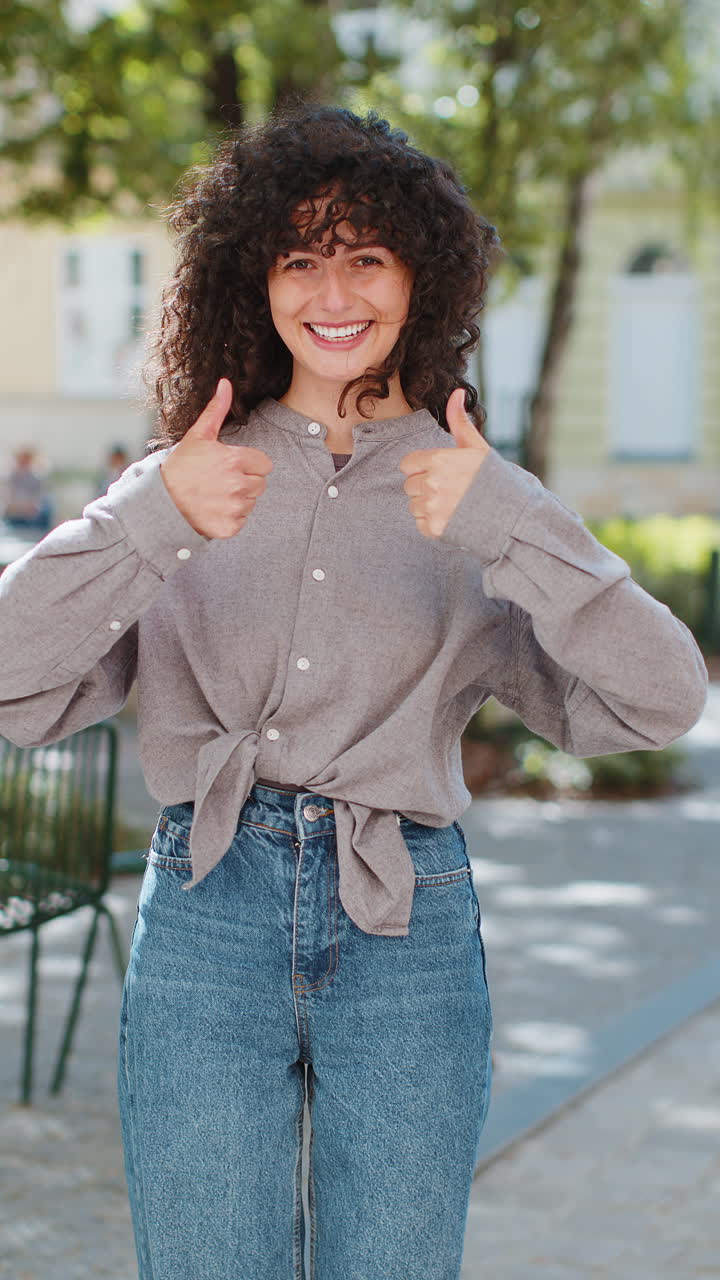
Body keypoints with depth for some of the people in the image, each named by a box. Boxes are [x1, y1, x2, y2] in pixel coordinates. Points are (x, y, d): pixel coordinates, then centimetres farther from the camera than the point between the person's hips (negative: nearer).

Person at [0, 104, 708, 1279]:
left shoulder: (479, 494, 6)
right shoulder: (191, 477, 7)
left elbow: (664, 699, -7)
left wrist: (506, 526, -20)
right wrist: (148, 520, -20)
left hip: (407, 931, 0)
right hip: (208, 920, 0)